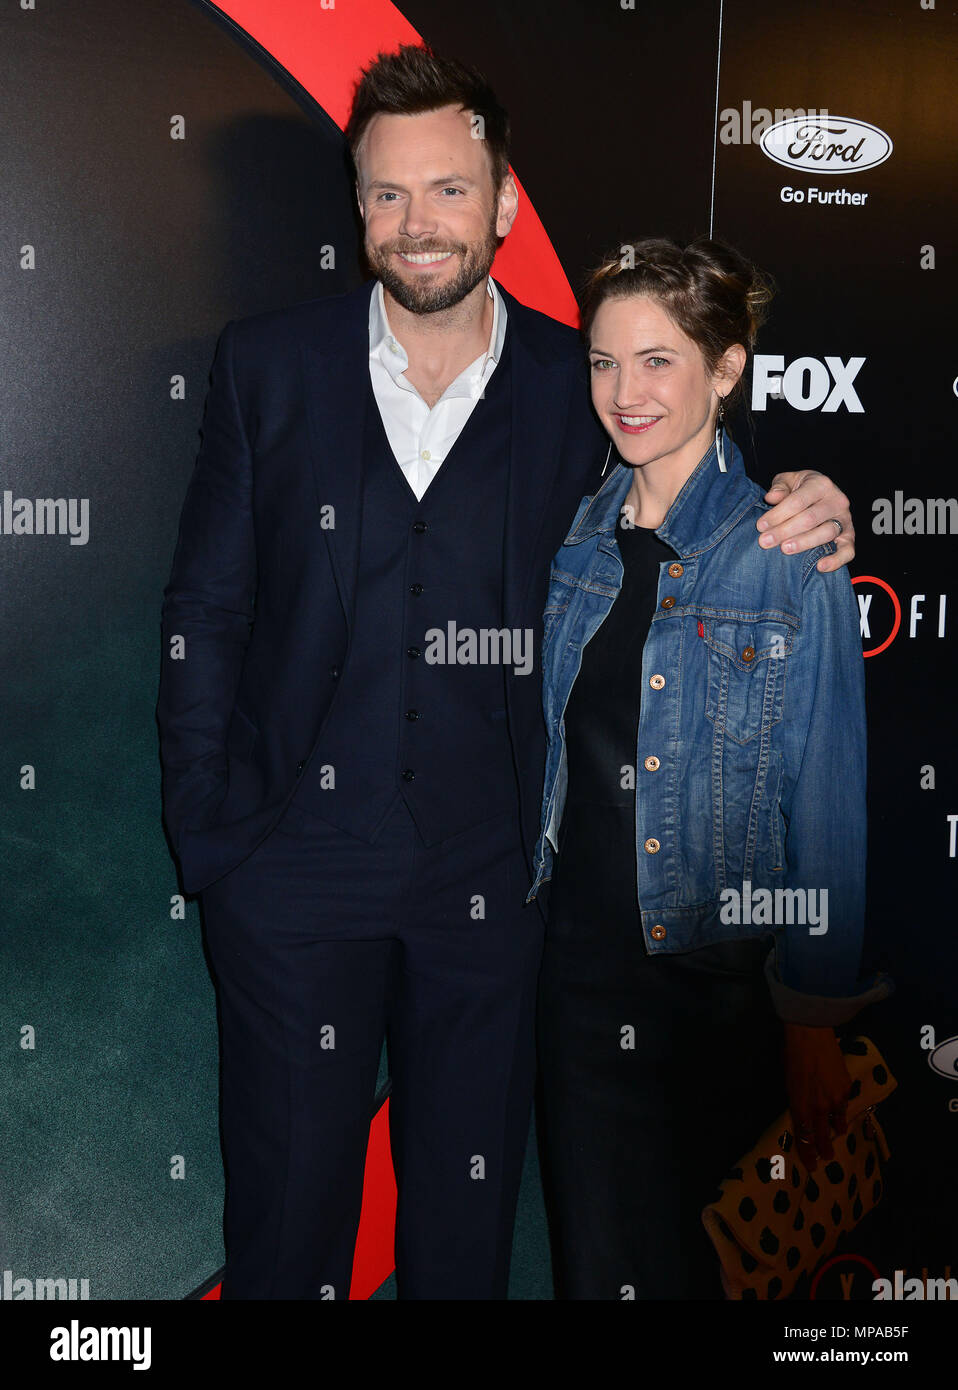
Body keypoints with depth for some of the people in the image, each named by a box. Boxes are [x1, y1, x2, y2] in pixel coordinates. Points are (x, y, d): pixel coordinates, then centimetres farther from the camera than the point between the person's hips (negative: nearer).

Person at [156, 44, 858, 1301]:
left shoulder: (577, 387, 1)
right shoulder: (268, 365, 1)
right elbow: (205, 610, 3)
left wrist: (791, 537, -11)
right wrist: (209, 832, -3)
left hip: (487, 873, 1)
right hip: (294, 864, 0)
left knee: (468, 1224, 16)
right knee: (286, 1213, 12)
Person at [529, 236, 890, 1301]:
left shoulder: (792, 555, -11)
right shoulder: (577, 541, 4)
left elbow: (827, 804, -9)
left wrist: (816, 1020, -7)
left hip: (723, 980, -4)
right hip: (578, 961, 4)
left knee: (669, 1253, 11)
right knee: (592, 1256, 12)